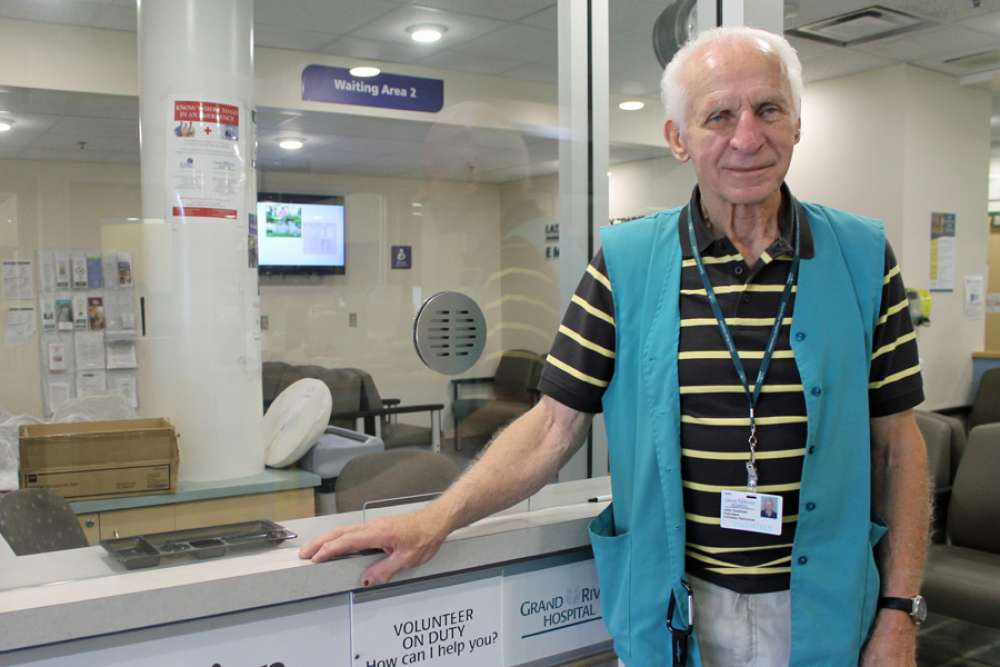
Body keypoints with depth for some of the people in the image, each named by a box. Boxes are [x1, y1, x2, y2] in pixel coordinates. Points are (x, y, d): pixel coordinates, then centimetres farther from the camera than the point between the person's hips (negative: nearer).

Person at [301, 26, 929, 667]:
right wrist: (440, 516, -19)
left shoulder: (863, 257, -3)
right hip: (670, 614, 0)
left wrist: (898, 614, -3)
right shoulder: (625, 261, -5)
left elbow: (898, 442, 0)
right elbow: (556, 421, -6)